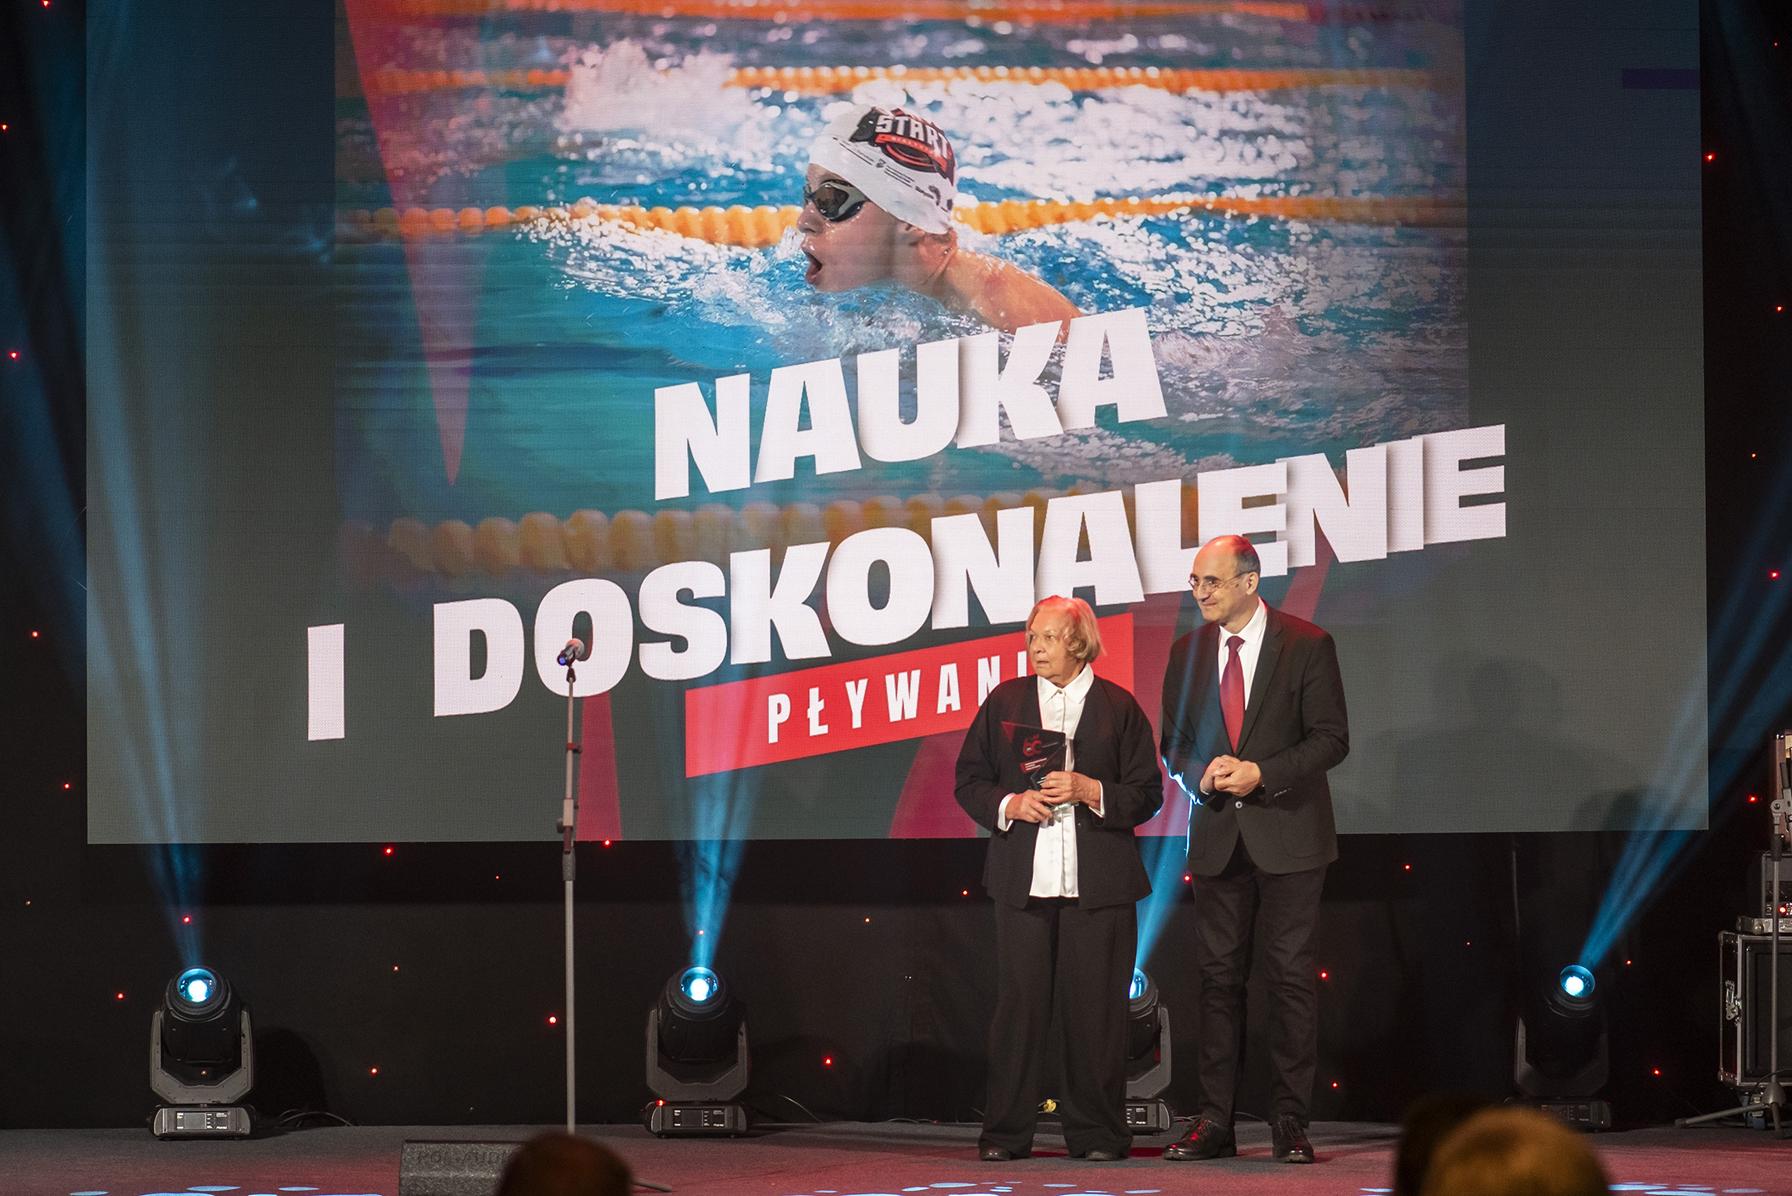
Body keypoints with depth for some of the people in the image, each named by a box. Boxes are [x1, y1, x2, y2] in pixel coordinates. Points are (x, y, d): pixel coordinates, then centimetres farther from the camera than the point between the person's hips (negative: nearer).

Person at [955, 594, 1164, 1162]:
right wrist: (1009, 804, -7)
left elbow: (1147, 792, 3)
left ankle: (1096, 1131, 7)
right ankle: (1006, 1132, 5)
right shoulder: (1004, 702, 12)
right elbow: (969, 780, 12)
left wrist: (1089, 791, -12)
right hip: (1022, 879, 1)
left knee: (1094, 1006, -1)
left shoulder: (1119, 707, 6)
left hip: (1097, 882, -1)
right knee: (1018, 1004, 0)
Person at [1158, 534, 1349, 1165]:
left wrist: (1261, 773, -17)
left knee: (1291, 977, -2)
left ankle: (1291, 1121, 2)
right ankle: (1214, 1120, 6)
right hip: (1217, 837, 4)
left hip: (1287, 834, -4)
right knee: (1218, 977, 4)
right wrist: (1201, 773, -9)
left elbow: (1331, 737, -6)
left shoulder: (1307, 645, -3)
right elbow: (1174, 741, 14)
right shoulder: (1188, 652, 9)